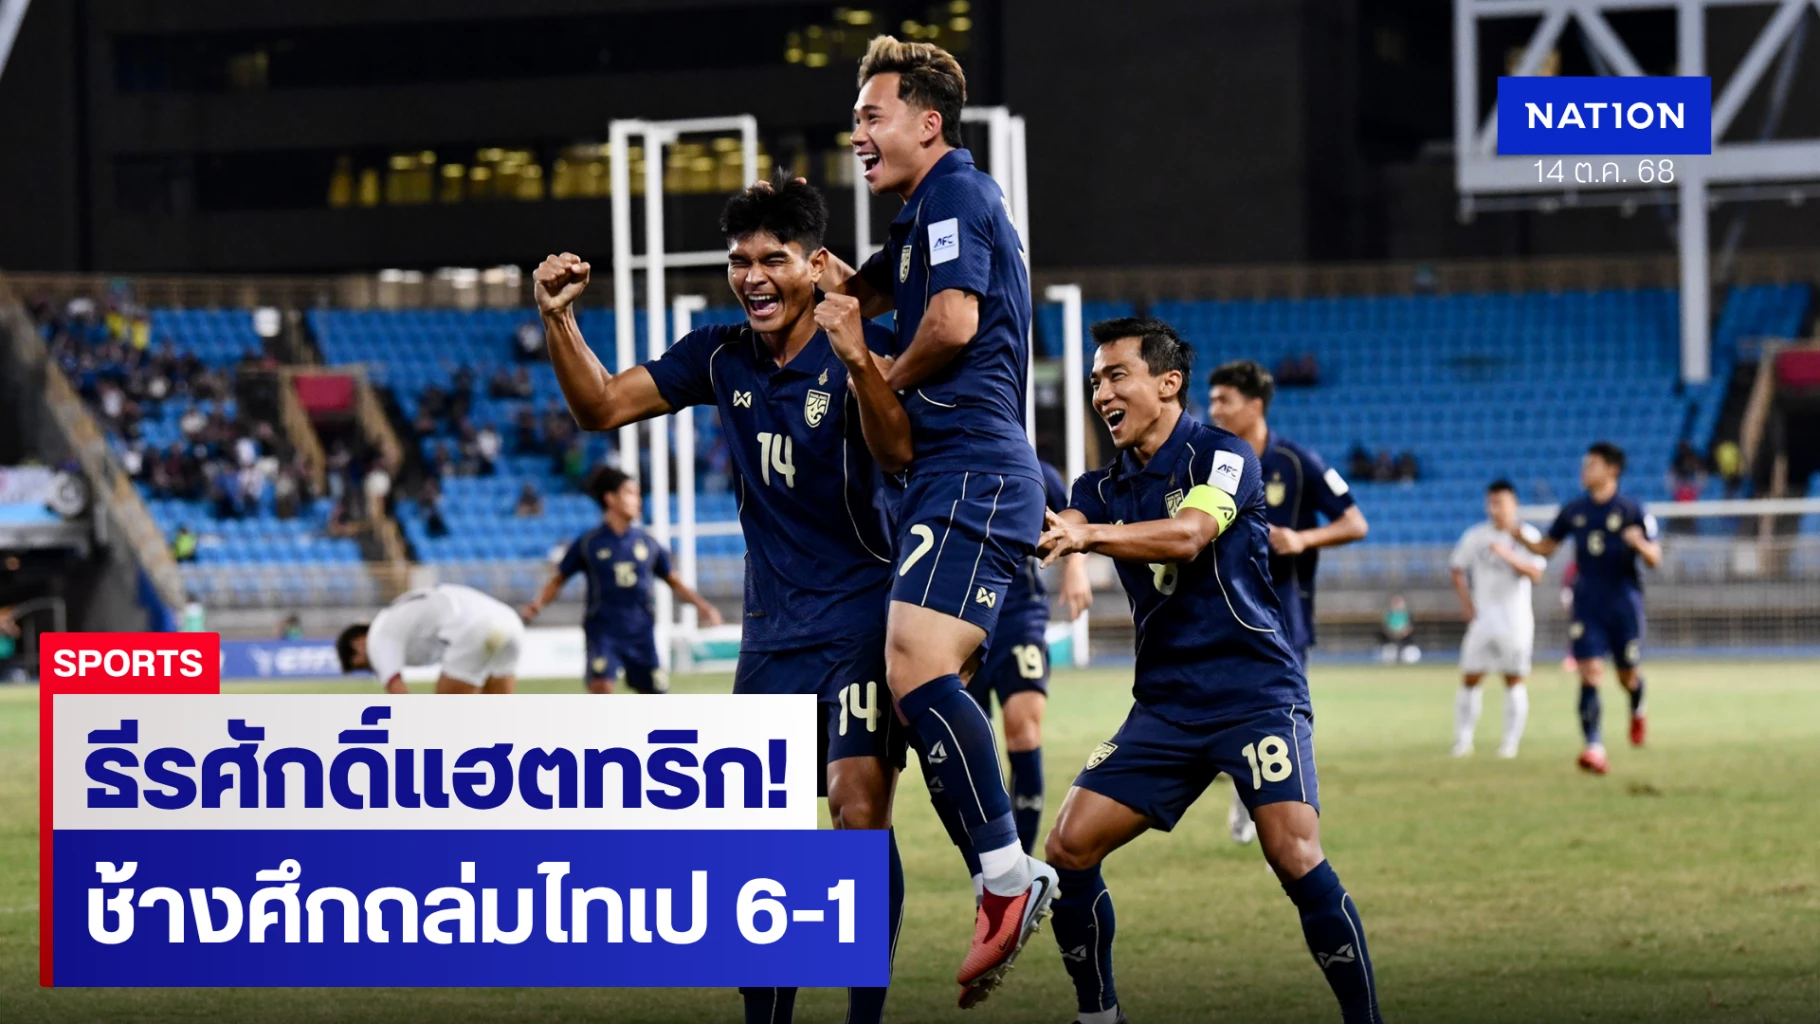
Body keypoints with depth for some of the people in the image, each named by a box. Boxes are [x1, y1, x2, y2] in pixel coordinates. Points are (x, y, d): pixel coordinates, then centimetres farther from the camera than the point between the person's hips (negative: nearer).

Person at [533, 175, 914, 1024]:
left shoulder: (862, 349, -12)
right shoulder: (721, 358, 6)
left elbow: (897, 455, -28)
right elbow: (602, 406, 9)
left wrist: (858, 362, -44)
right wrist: (558, 319, -6)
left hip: (861, 616, -6)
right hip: (772, 631, 6)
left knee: (859, 811, -18)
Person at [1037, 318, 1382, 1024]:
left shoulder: (1221, 456, -5)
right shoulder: (1103, 488, 14)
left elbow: (1188, 536, -25)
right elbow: (1046, 537, -4)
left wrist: (1087, 534, -40)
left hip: (1255, 692, -6)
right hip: (1165, 703, 6)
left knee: (1295, 857, -21)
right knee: (1069, 847, -6)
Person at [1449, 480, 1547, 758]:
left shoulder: (1528, 535, -3)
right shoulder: (1475, 536, 4)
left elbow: (1536, 574, -13)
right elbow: (1458, 571, 11)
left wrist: (1508, 555, -26)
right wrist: (1468, 608, 1)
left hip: (1516, 618, -2)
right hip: (1483, 618, 2)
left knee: (1514, 680, 0)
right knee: (1469, 678, -2)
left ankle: (1511, 741, 5)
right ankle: (1463, 740, 4)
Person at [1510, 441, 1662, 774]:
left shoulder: (1632, 510, -5)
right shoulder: (1574, 510, 6)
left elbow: (1655, 559, -5)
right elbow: (1547, 547, 15)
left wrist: (1640, 545, -27)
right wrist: (1523, 540, -5)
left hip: (1624, 604, -2)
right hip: (1587, 606, 2)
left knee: (1628, 674, 10)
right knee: (1590, 673, -12)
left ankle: (1637, 712, 46)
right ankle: (1594, 748, -17)